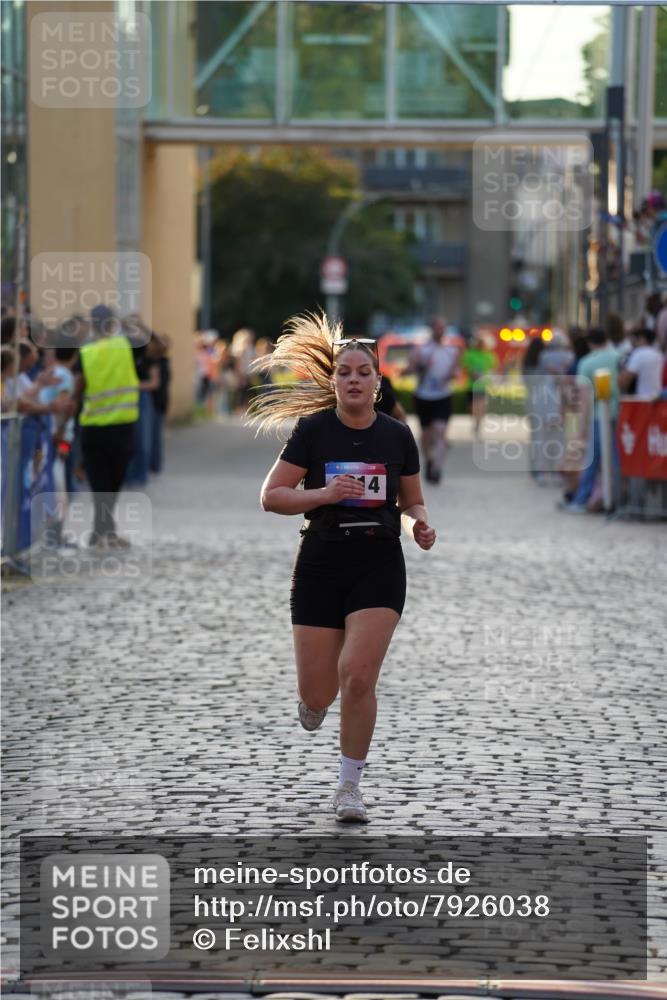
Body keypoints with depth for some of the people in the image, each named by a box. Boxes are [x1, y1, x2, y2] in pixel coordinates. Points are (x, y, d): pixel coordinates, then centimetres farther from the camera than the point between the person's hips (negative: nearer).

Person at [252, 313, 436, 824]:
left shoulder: (397, 436, 1)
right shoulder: (312, 430, -5)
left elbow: (412, 502, 13)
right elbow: (271, 497, -5)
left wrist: (419, 524, -9)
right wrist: (325, 494, -19)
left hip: (379, 568, 0)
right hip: (321, 566, 0)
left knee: (358, 676, -14)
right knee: (318, 693, 0)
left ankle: (350, 786, 2)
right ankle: (313, 701, 40)